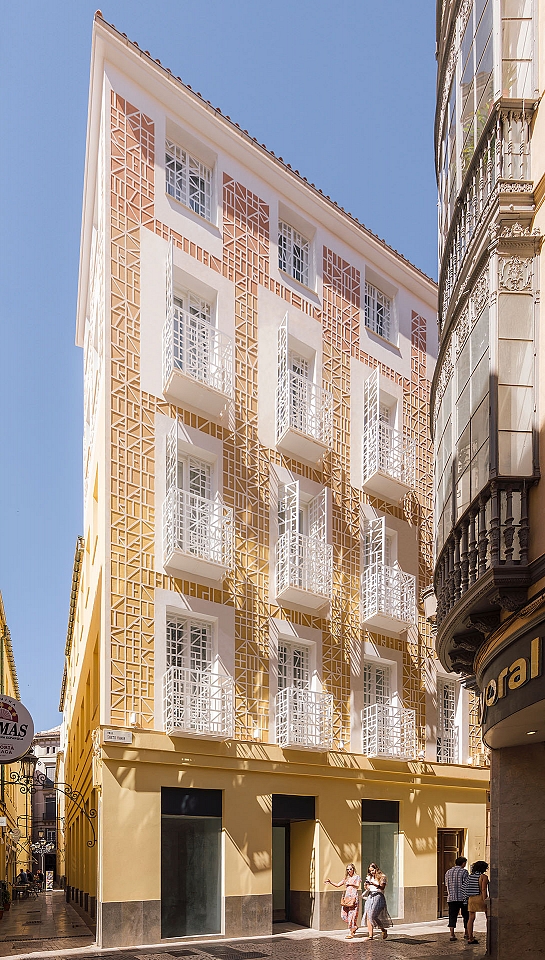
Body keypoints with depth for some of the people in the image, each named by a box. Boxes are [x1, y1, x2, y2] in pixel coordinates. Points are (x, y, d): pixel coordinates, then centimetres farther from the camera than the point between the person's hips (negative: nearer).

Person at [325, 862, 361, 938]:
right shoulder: (346, 878, 22)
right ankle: (354, 926, 19)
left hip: (353, 897, -6)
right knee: (344, 915, -1)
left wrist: (351, 884, -23)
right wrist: (330, 882, 5)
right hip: (346, 897, 6)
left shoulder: (357, 877, 7)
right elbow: (338, 885, 19)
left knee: (352, 915, -10)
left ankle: (350, 933, -7)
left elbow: (358, 886, -7)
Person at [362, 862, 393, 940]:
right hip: (370, 897, 6)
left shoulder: (382, 877, 2)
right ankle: (370, 935, -5)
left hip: (378, 897, -6)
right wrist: (366, 885, -1)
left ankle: (383, 930, 6)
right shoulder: (369, 877, 19)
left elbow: (382, 887, -9)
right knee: (368, 916, -6)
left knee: (373, 916, -16)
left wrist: (374, 884, -21)